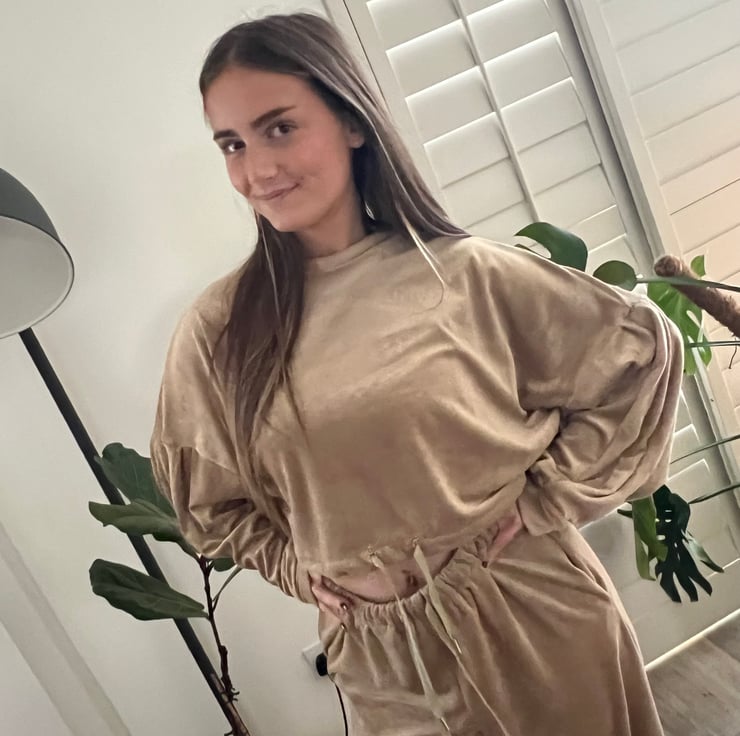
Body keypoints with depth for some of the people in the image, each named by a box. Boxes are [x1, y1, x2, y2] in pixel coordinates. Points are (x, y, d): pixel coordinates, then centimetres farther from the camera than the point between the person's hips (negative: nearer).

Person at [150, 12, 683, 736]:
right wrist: (311, 577, -4)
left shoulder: (459, 273, -12)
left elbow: (640, 350, -3)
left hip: (537, 616, 0)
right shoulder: (219, 333, -8)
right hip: (385, 662, 1)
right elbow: (211, 504, 7)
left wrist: (539, 501, -6)